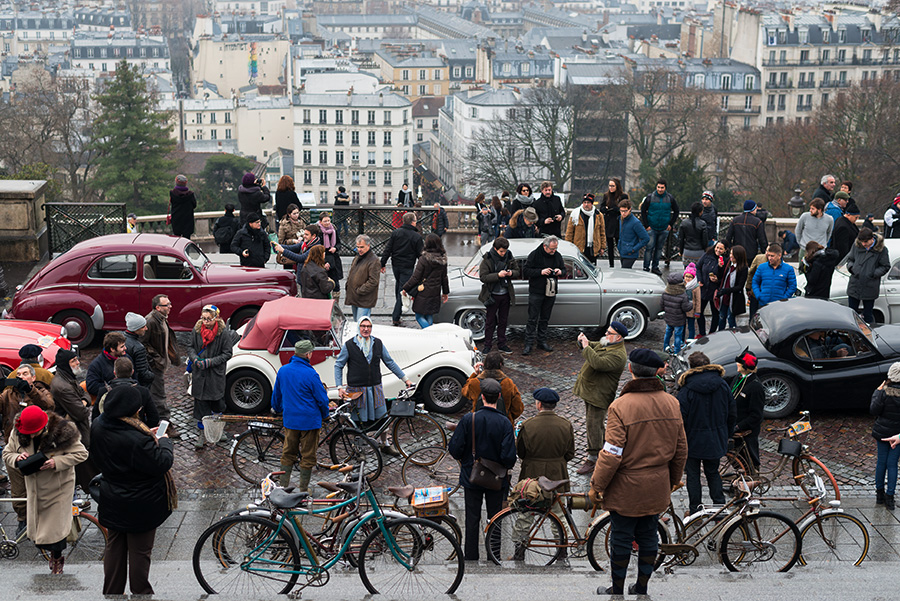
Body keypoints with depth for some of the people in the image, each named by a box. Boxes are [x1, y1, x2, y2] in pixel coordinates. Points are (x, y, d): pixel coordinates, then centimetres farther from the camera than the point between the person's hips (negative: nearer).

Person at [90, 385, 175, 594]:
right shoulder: (137, 439, -34)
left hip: (112, 502, 7)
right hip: (140, 506, -7)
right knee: (140, 552, 10)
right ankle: (141, 593, 23)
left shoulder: (98, 426, -10)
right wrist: (164, 442, -6)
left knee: (114, 547, 21)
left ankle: (111, 592, 33)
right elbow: (162, 463, -25)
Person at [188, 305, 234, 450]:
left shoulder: (224, 333, -11)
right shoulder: (197, 330, 0)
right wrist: (195, 359, -10)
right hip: (199, 373, 3)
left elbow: (227, 354, -7)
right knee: (200, 401, 3)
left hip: (216, 373, -3)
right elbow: (191, 347, 11)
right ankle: (202, 433, 12)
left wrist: (210, 362, -17)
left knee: (217, 402, 8)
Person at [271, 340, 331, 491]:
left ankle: (283, 486, 19)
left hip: (290, 420, 5)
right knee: (308, 456, 7)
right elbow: (322, 399, -11)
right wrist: (324, 415, 8)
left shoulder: (283, 371, -1)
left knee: (288, 454, 15)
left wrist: (277, 409, 33)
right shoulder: (310, 374, -18)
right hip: (310, 421, -5)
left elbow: (276, 394, 14)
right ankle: (303, 489, 14)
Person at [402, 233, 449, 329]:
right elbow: (444, 278, 9)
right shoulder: (443, 260, -1)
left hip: (423, 292, -6)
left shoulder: (424, 259, -19)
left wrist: (405, 288, -2)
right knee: (429, 316, 17)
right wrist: (446, 292, 22)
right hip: (435, 293, 6)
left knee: (419, 316, 4)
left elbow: (415, 277, -14)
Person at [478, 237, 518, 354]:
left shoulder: (509, 258, 0)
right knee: (490, 321, 4)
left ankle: (502, 344, 22)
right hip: (492, 295, -4)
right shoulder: (487, 260, -11)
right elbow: (483, 277, -18)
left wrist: (511, 273, -14)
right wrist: (498, 275, -29)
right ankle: (487, 345, 14)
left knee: (503, 320, 13)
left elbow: (518, 272, 9)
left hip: (506, 294, 4)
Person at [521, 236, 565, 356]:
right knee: (533, 319, -5)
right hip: (536, 292, -5)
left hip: (550, 293, 5)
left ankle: (542, 341, 21)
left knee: (545, 319, 12)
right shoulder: (534, 255, -9)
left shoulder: (557, 256, 6)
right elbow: (525, 271, -11)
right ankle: (528, 344, -3)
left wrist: (560, 271, -8)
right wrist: (540, 272, -23)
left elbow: (564, 269, 17)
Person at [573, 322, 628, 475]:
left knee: (593, 425, -6)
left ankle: (593, 459, 0)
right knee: (596, 423, 23)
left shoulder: (618, 355, -24)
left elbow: (598, 363, -36)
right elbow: (592, 347, 23)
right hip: (590, 390, 10)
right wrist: (582, 341, 0)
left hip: (599, 395, -10)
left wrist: (586, 347, -27)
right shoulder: (605, 344, 9)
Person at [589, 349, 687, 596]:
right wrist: (674, 479, 21)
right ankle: (642, 587, 29)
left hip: (627, 487, -5)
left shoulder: (621, 406, -20)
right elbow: (681, 449, 6)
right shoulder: (672, 403, -3)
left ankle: (618, 591, 21)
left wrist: (596, 486, -8)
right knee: (648, 536, 18)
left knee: (621, 540, 9)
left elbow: (611, 454, -20)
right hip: (658, 488, 5)